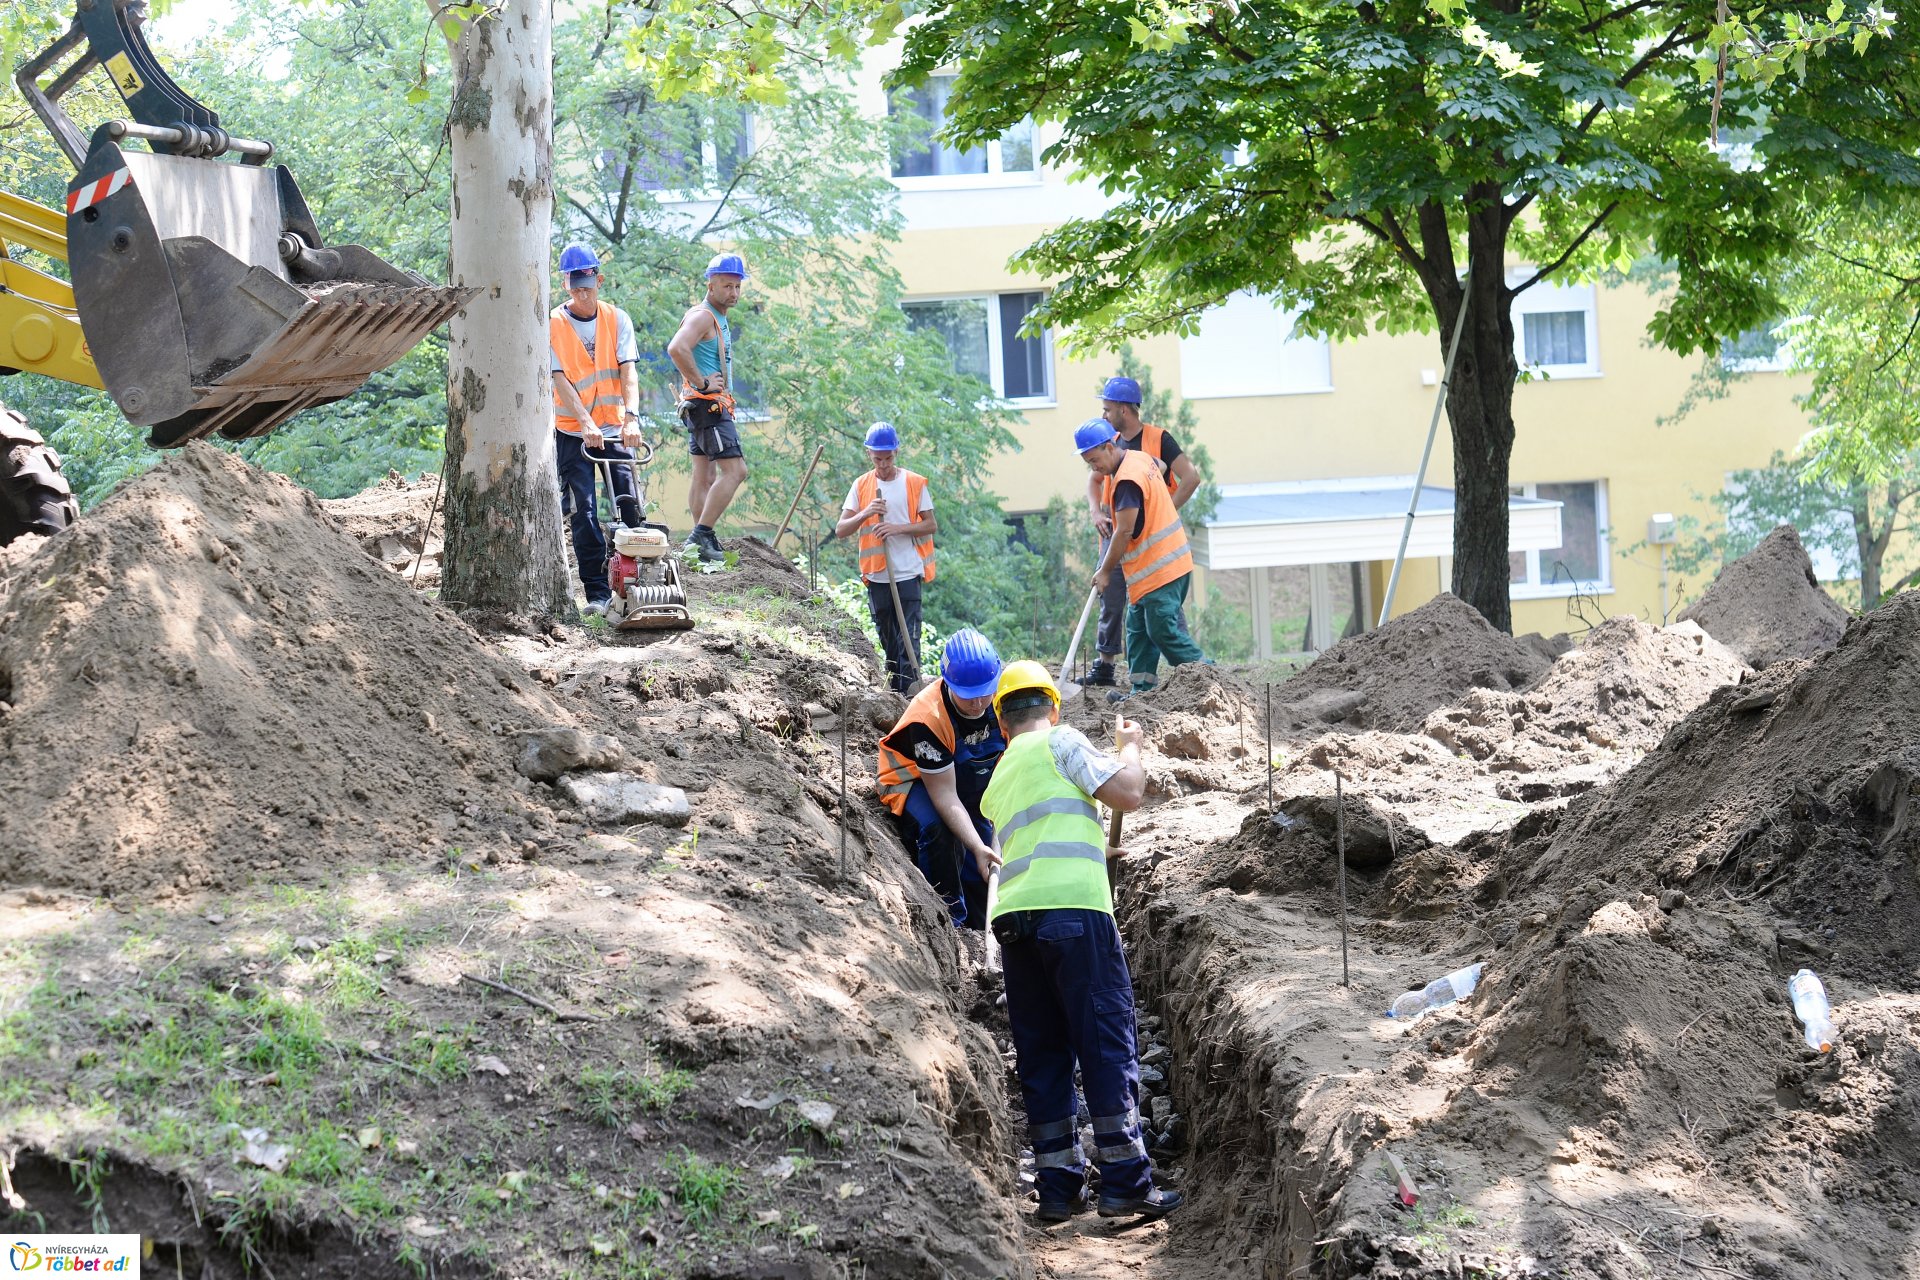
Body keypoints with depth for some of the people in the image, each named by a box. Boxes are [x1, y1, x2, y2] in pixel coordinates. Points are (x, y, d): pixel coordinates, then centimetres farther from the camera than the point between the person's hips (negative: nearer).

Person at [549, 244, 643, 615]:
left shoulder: (618, 319, 3)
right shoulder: (552, 325, -3)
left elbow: (628, 372, -6)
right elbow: (560, 380, -9)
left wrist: (631, 417, -21)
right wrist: (587, 424, -21)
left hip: (615, 429, 1)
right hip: (572, 431, -1)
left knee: (629, 504, -6)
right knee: (583, 512, -4)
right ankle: (598, 592, -1)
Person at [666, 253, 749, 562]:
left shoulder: (718, 318, 19)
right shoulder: (702, 316, -14)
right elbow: (676, 349, -31)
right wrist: (701, 383, -23)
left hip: (704, 407, 11)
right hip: (708, 405, -11)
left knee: (705, 477, 10)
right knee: (735, 471, -16)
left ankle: (702, 542, 12)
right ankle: (701, 536, -18)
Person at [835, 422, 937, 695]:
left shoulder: (915, 483, 2)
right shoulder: (861, 486, 8)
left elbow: (931, 525, 2)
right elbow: (840, 530, 3)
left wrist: (899, 528, -14)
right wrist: (865, 514, -15)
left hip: (908, 574, -3)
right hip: (876, 577, 3)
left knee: (908, 640, -10)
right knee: (888, 641, 10)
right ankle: (893, 692, 19)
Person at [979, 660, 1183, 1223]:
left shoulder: (998, 783, 27)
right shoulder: (1061, 741, 6)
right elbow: (1128, 795, -3)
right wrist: (1131, 746, 16)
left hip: (1012, 917, 7)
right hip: (1072, 905, -7)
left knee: (1041, 1054, 9)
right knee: (1108, 1043, -3)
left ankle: (1058, 1187, 9)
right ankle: (1125, 1181, -6)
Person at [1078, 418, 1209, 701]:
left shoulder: (1127, 480, -21)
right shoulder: (1139, 458, 8)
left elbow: (1124, 532, -20)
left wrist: (1104, 572, -10)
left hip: (1159, 568, -10)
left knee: (1164, 630, -8)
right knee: (1139, 628, 12)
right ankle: (1143, 687, 15)